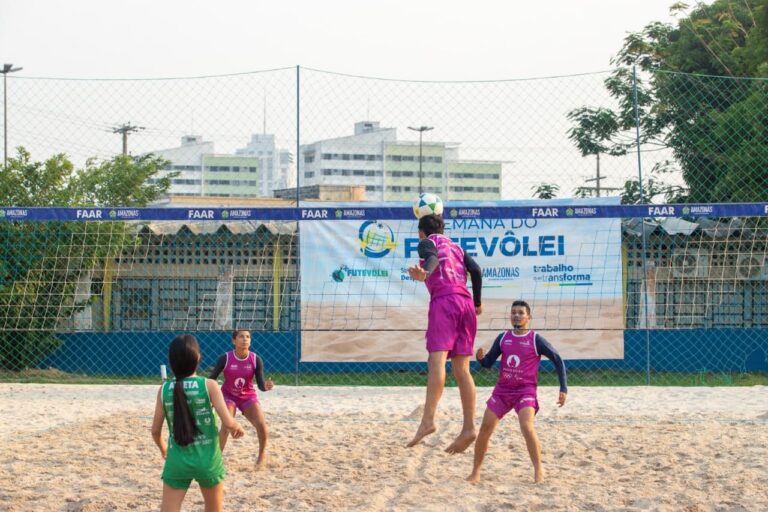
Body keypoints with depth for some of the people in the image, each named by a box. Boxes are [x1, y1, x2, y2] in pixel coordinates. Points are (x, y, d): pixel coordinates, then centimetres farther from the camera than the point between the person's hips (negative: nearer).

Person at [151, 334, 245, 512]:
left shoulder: (164, 390, -2)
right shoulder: (209, 386, -10)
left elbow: (155, 431, 4)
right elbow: (228, 423, -14)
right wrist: (238, 428, 9)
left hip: (177, 461, 1)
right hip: (207, 459, -1)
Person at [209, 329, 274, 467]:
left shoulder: (256, 360, -14)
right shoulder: (225, 358, -18)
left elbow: (260, 385, -14)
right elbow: (211, 378, -13)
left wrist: (266, 386, -37)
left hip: (248, 396, 2)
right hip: (228, 395, -2)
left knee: (262, 425, -14)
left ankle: (262, 455, 13)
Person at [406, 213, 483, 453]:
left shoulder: (427, 243, 13)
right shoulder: (456, 247, 29)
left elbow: (432, 259, -11)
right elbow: (476, 271, 14)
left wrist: (423, 272, -33)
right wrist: (477, 303, 25)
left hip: (443, 299, -6)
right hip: (465, 302, 6)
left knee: (436, 360, -21)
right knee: (461, 368, 8)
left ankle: (428, 420, -37)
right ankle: (469, 427, 1)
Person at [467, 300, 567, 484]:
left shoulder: (536, 340, -5)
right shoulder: (503, 338, 6)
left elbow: (558, 360, 0)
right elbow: (488, 363, 10)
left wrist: (564, 388, -6)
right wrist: (480, 357, -14)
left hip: (525, 391, -4)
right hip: (502, 389, 4)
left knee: (527, 427, -25)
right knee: (485, 428, -3)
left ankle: (539, 470, -10)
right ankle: (475, 472, 8)